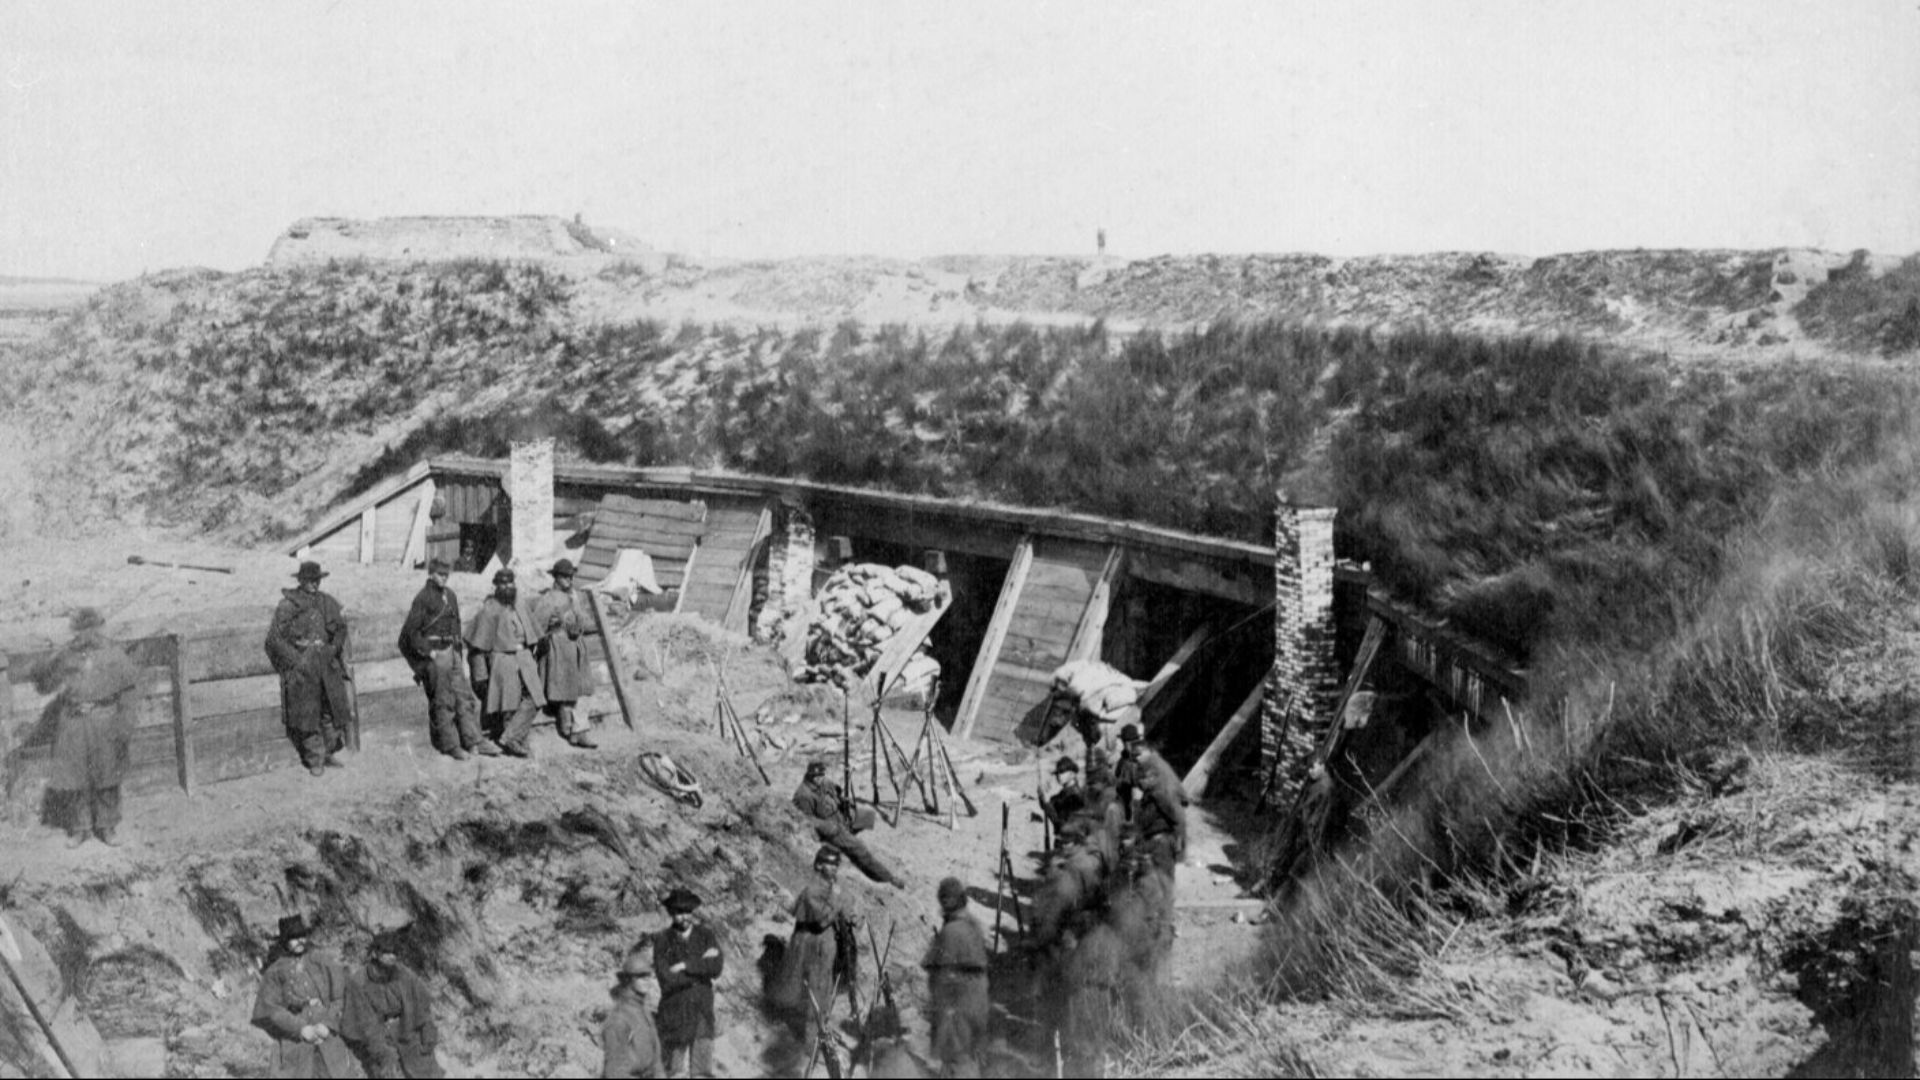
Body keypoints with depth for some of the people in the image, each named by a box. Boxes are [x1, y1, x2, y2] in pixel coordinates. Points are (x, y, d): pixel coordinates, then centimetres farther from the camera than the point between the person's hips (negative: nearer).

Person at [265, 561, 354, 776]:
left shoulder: (327, 603, 6)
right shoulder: (287, 606, -6)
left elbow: (341, 628, 14)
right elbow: (275, 638, -6)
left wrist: (332, 650, 0)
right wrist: (296, 659, -12)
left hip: (327, 664, 4)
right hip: (301, 667, -4)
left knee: (332, 708, 4)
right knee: (307, 714, 0)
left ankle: (328, 753, 19)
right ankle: (314, 759, 9)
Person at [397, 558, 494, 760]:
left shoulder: (450, 595, 12)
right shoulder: (423, 597, -10)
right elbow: (411, 630, -12)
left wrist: (458, 646, 14)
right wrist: (427, 651, -14)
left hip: (451, 652, 7)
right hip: (435, 654, -7)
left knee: (464, 695, 5)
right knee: (443, 702, -1)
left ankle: (474, 741, 8)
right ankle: (450, 746, 6)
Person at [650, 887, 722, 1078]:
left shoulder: (706, 935, 4)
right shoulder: (661, 940, -1)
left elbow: (716, 968, -10)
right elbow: (666, 979, -13)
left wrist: (683, 965, -14)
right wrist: (701, 964, -10)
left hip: (701, 1012, 0)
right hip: (673, 1011, 0)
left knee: (702, 1071, -8)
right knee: (675, 1071, 8)